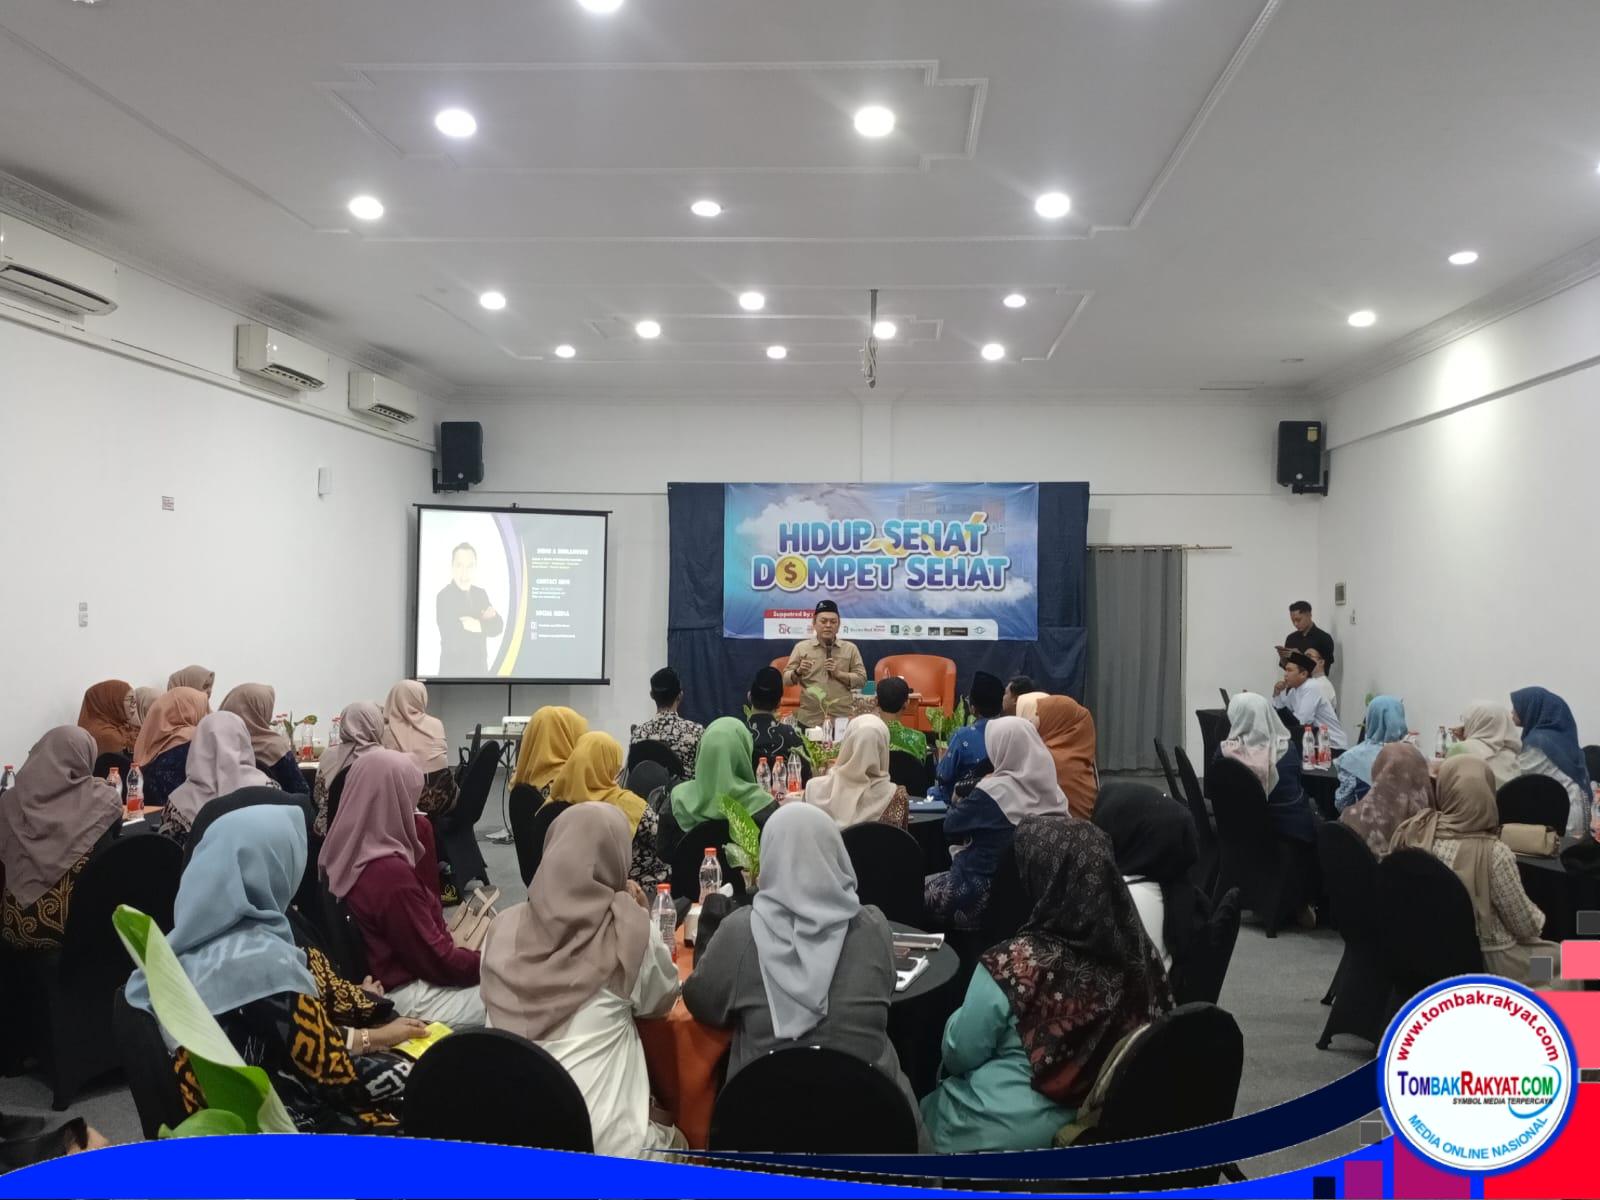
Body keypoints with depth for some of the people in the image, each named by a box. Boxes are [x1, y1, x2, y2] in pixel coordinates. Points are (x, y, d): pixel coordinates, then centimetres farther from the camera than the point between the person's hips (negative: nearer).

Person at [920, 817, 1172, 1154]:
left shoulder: (1015, 963, -27)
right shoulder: (1136, 948, -11)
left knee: (924, 1107, 24)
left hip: (1005, 1131, -6)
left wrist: (959, 1018, 6)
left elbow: (959, 1055, -14)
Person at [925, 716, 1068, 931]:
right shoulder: (1050, 787, -2)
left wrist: (957, 803, 11)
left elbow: (951, 827, -8)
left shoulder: (994, 791, -21)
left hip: (985, 895, -7)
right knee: (937, 880, 27)